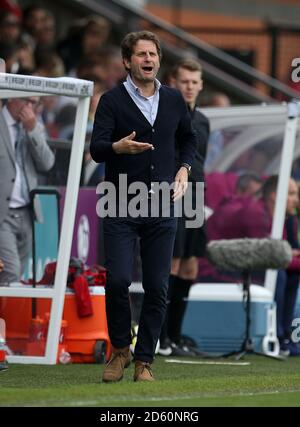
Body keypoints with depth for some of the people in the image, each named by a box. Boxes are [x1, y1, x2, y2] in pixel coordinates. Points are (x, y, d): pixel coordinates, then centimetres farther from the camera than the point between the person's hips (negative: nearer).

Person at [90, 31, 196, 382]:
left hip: (161, 207, 3)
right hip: (120, 207, -3)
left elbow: (188, 138, 26)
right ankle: (120, 349, 12)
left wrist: (184, 168, 7)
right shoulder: (112, 100, -3)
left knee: (157, 287, 0)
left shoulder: (173, 100, 9)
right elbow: (96, 149, -14)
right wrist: (118, 147, -36)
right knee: (117, 280, -11)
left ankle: (144, 361, 9)